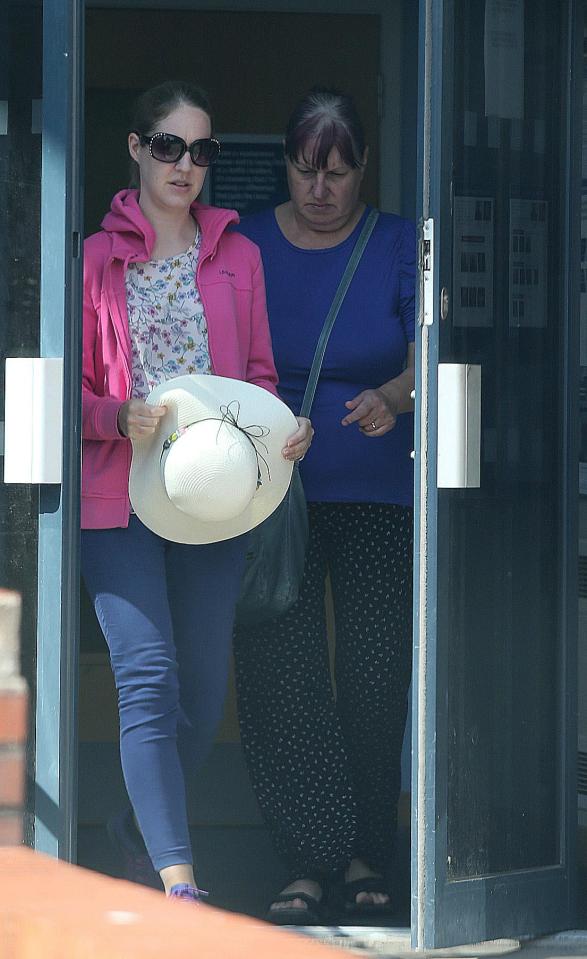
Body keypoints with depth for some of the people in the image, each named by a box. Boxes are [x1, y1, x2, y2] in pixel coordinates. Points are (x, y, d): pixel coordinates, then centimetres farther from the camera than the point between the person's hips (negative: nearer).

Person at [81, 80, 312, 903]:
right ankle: (177, 879, -18)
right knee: (149, 680, -14)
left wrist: (284, 432, -4)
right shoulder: (98, 258, 3)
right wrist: (121, 418, -17)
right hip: (121, 499, -4)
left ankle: (142, 825, 33)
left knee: (204, 688, 8)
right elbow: (71, 389, 3)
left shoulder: (237, 257, 12)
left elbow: (259, 375, 16)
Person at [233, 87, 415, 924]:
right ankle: (308, 865, -5)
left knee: (375, 678, -3)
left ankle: (367, 856, 11)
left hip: (377, 494, -1)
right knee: (281, 679, -8)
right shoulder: (246, 248, 6)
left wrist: (396, 398, -31)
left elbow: (428, 357, -10)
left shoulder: (400, 248, 2)